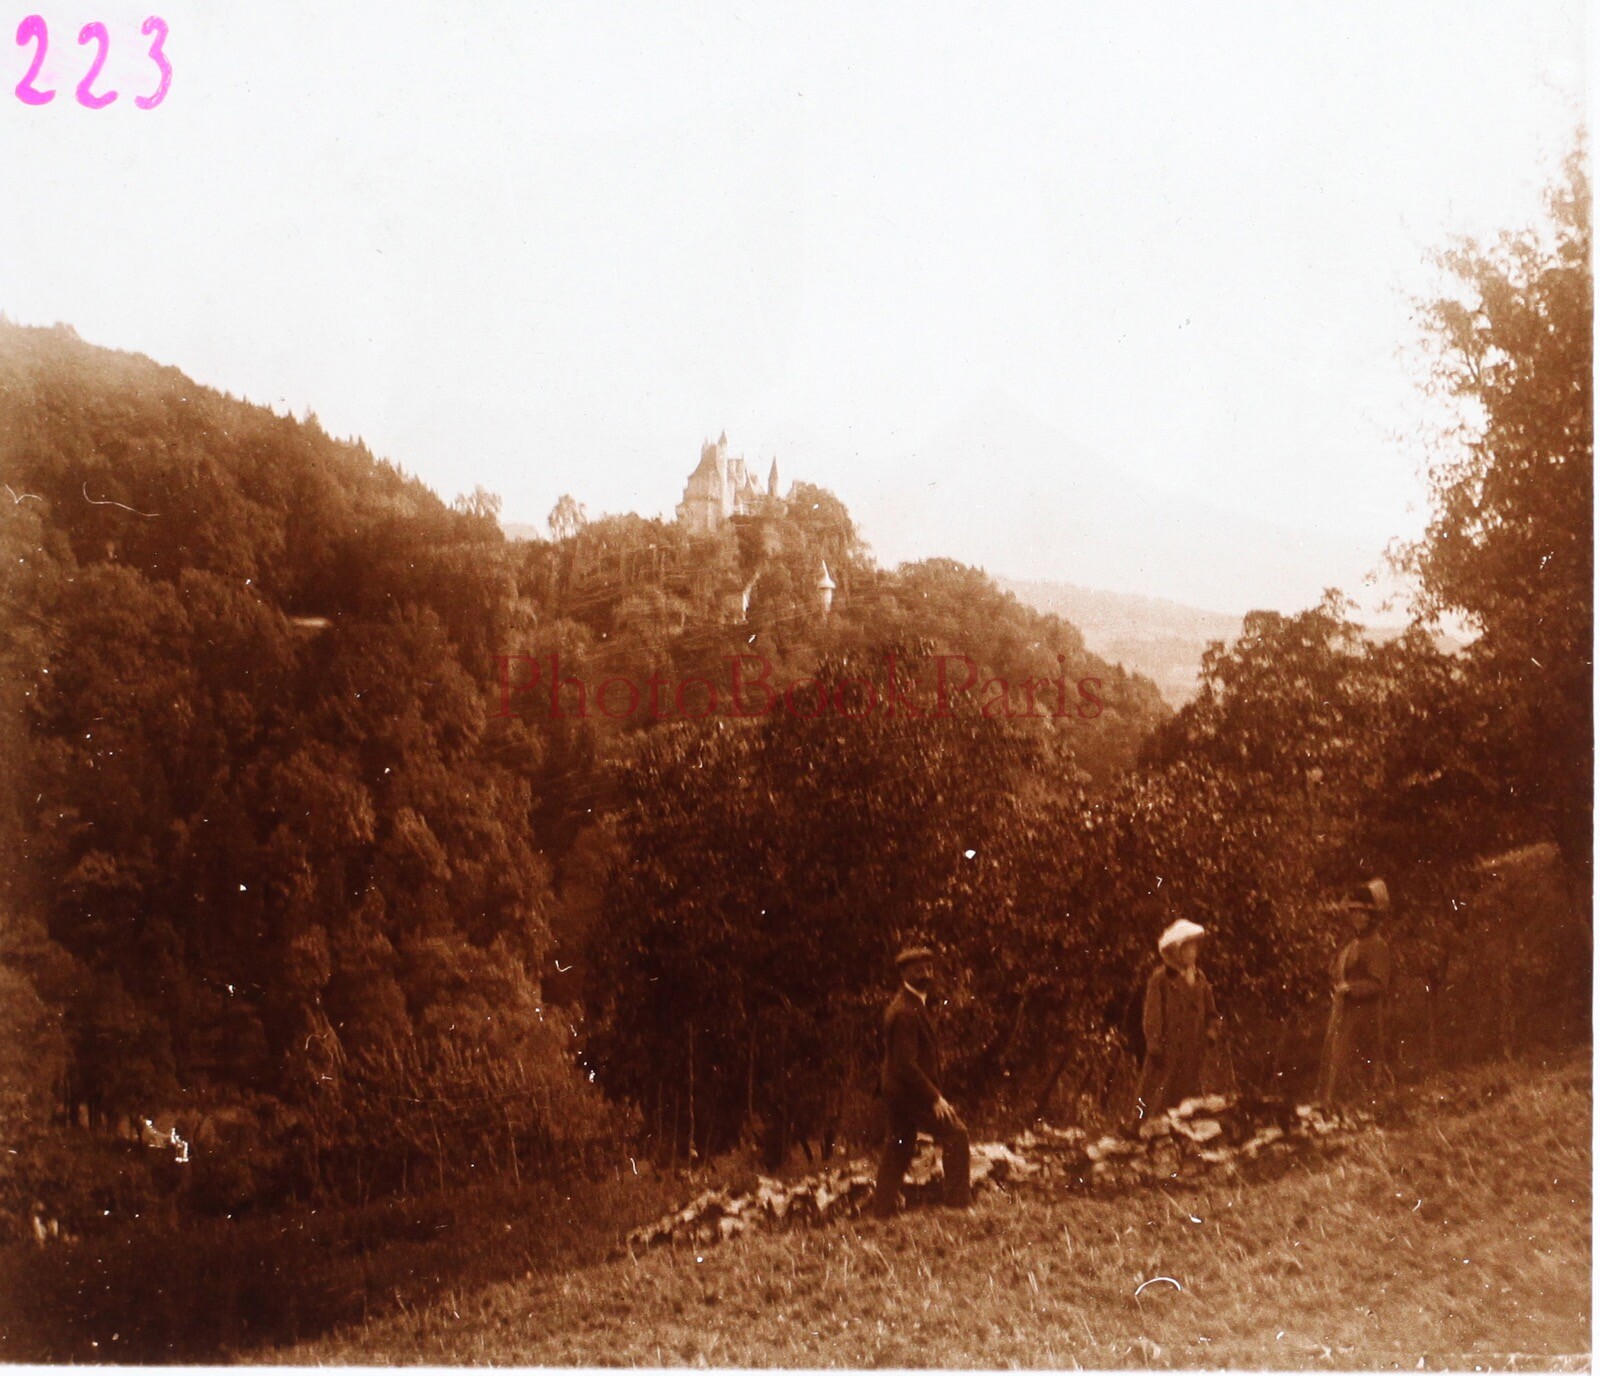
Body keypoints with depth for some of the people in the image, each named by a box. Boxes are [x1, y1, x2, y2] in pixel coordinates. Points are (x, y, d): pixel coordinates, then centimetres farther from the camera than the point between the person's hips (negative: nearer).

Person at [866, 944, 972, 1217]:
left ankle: (881, 1209, 15)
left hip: (898, 1091, 10)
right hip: (911, 1090, -10)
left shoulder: (912, 1005, 15)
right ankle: (958, 1201, -9)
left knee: (898, 1150, 12)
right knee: (955, 1134, -10)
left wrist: (934, 1094, 19)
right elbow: (905, 1062, -24)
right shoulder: (905, 1010, -18)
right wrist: (935, 1098, -24)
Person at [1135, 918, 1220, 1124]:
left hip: (1193, 1053, 6)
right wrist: (1155, 1045, -14)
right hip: (1167, 1051, -6)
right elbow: (1152, 1014, -8)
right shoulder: (1161, 978, -4)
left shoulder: (1200, 980, 15)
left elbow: (1211, 1014, 23)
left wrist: (1211, 1031, 5)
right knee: (1159, 1102, -9)